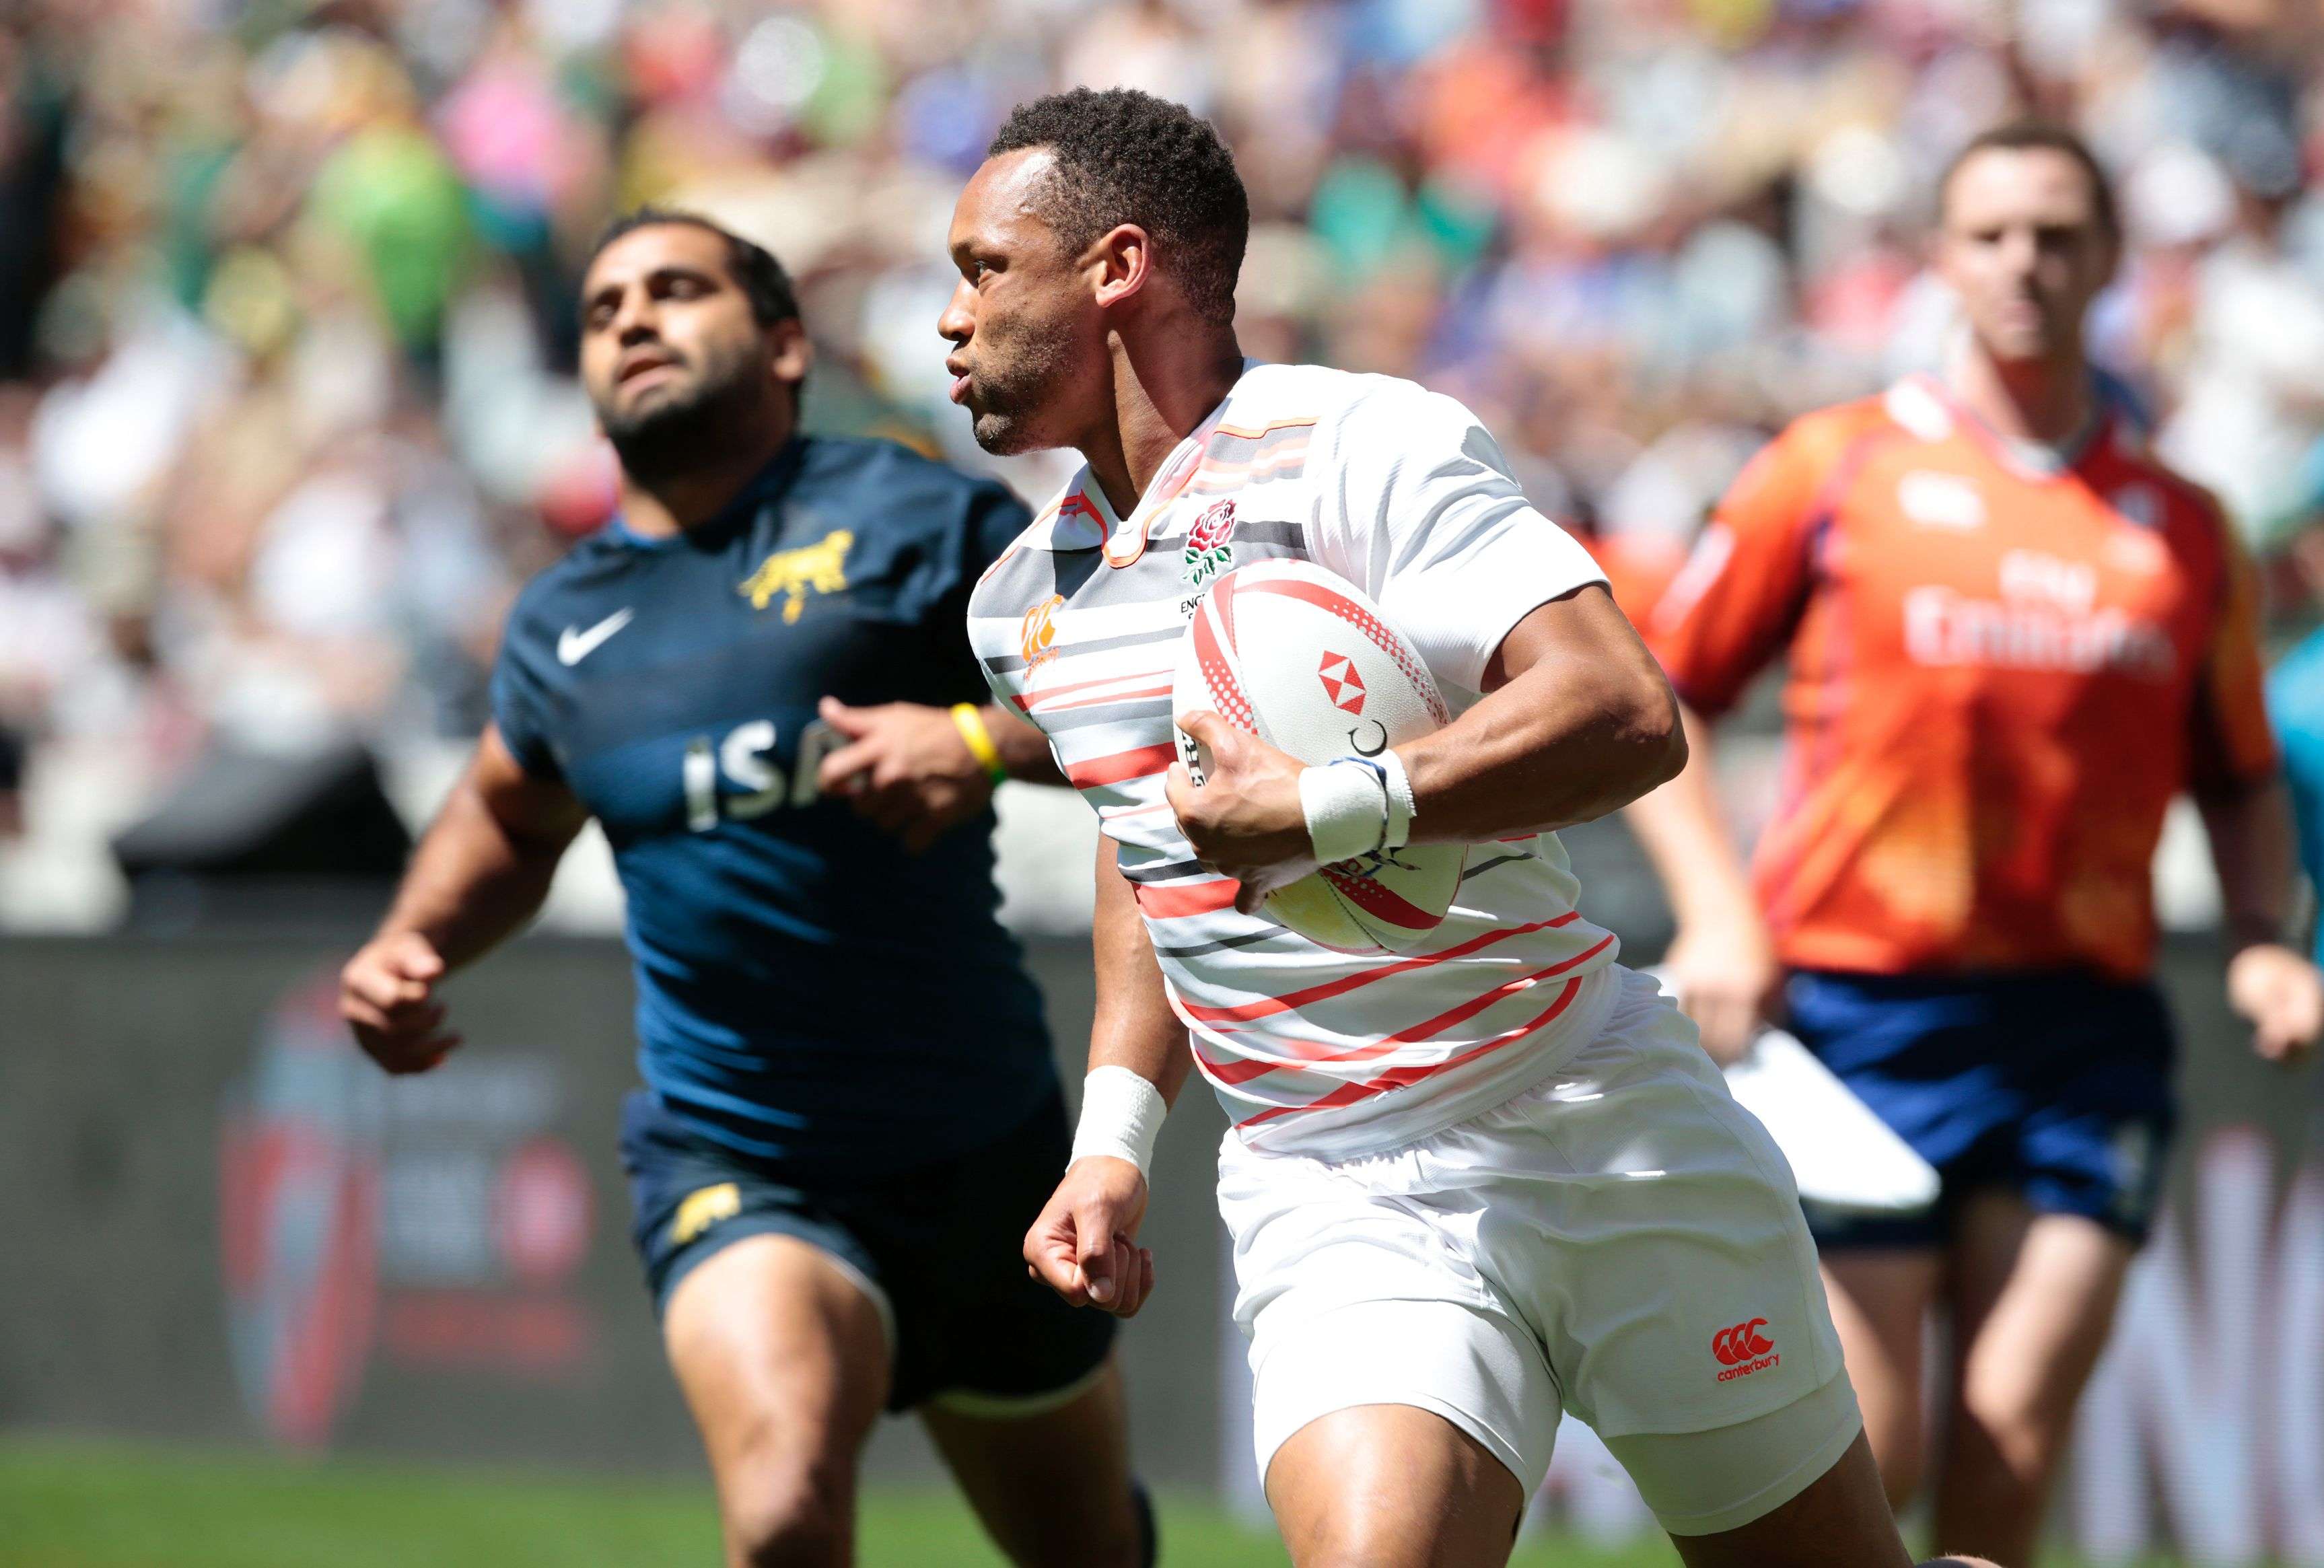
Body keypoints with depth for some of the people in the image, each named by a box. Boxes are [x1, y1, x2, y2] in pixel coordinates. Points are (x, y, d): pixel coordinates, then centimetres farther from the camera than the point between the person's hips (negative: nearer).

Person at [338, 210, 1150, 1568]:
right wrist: (409, 946, 8)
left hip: (986, 1148, 0)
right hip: (729, 1165, 0)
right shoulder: (564, 624, 6)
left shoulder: (911, 520, -6)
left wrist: (982, 743, -25)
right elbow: (508, 821, 27)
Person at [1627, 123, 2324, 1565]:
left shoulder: (2184, 529, 12)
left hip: (2087, 1021, 2)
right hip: (1860, 1002, -2)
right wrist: (1717, 907, -5)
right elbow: (1655, 693, 8)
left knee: (2018, 1421, -9)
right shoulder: (1836, 470, 5)